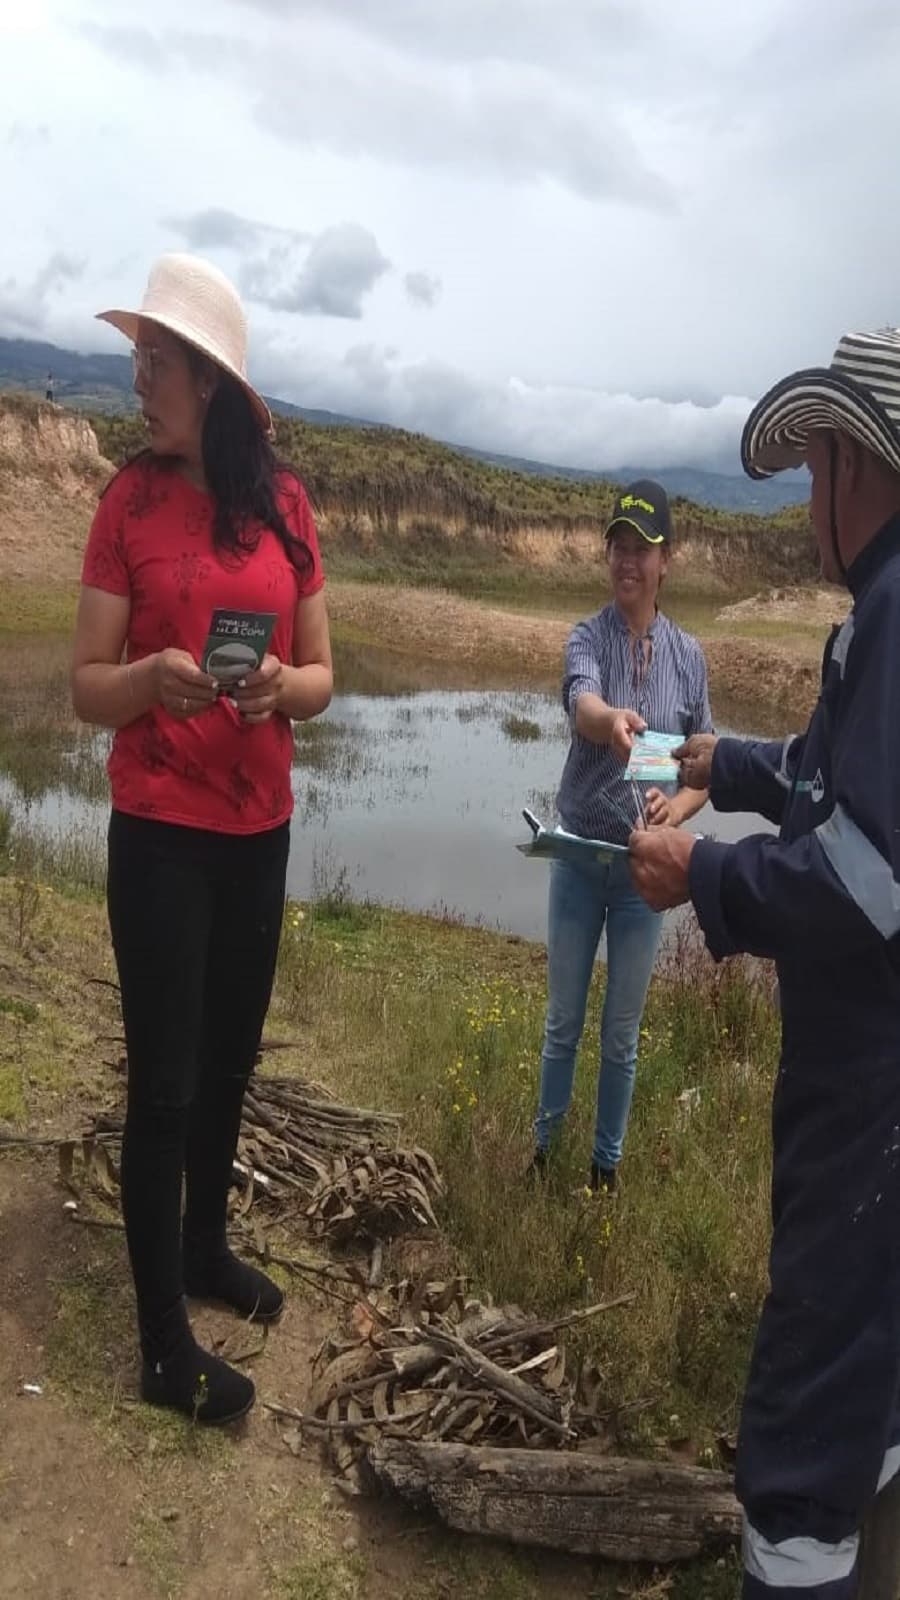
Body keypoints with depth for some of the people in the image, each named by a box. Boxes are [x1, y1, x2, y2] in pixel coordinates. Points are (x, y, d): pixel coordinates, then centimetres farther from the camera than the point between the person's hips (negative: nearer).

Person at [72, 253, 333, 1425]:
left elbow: (322, 676, 3)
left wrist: (280, 686, -18)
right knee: (164, 1081, 2)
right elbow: (86, 688, -7)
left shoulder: (287, 503, 1)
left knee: (230, 1062, 17)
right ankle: (163, 1341, 16)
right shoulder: (130, 501, -7)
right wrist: (153, 675, -27)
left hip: (259, 829, 4)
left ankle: (207, 1247, 39)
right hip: (159, 833, -4)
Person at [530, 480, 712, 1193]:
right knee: (564, 1021, 14)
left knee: (622, 1034, 14)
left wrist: (678, 806, -17)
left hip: (643, 865, 1)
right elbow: (581, 705, -29)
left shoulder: (688, 655, -2)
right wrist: (614, 720, -52)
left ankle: (607, 1162, 30)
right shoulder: (587, 637, -7)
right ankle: (544, 1146, 32)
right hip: (578, 858, -1)